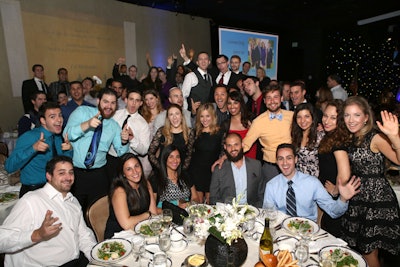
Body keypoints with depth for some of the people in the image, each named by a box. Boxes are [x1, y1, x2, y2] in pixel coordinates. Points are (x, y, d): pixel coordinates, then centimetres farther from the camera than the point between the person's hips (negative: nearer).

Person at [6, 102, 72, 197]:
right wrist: (33, 148, -30)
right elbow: (9, 167, -19)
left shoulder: (59, 138, 5)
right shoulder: (28, 137, -11)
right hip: (32, 192, -5)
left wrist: (68, 150, -6)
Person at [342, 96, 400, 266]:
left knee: (369, 251, 7)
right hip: (357, 197, 7)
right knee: (361, 248, 19)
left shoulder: (375, 138, -14)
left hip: (377, 197, -7)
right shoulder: (351, 139, 7)